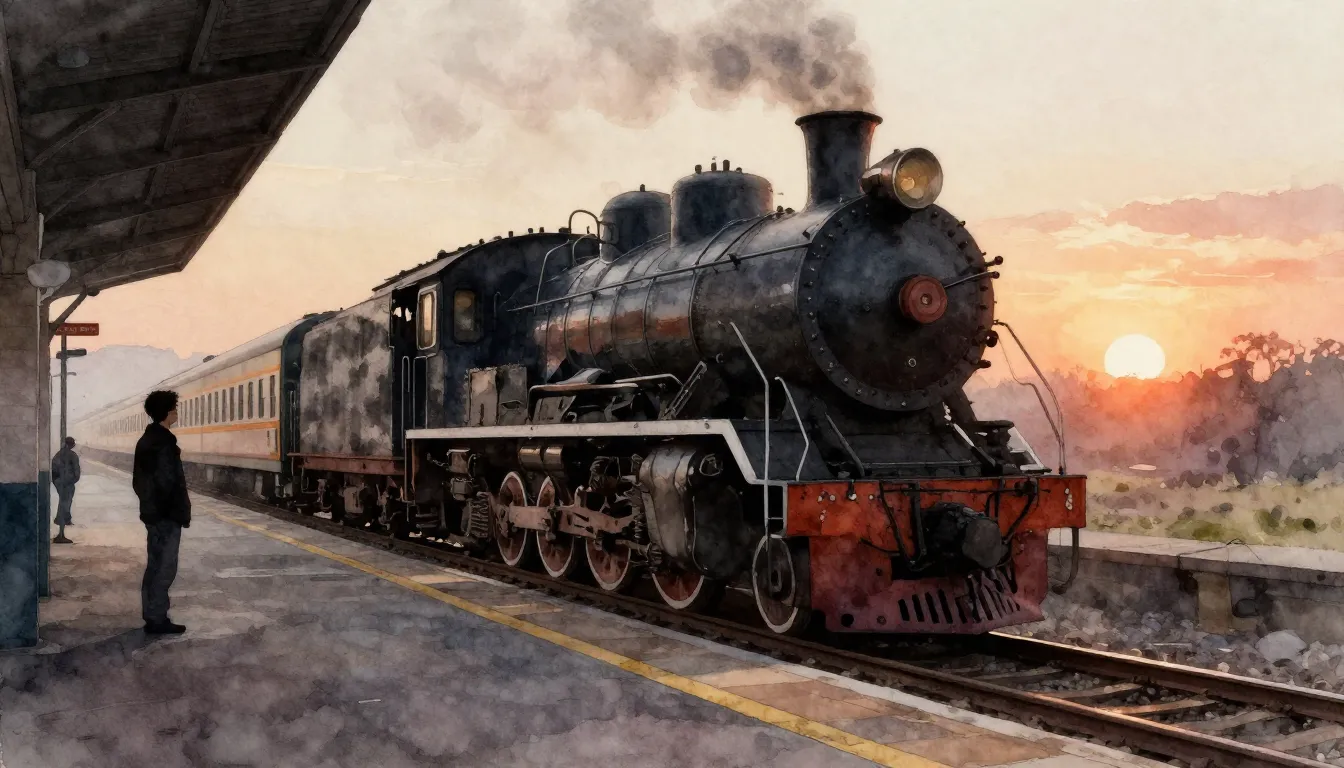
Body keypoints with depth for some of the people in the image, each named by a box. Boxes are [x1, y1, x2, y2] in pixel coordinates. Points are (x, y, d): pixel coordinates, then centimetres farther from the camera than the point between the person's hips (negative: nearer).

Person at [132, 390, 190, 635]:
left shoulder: (146, 440, 12)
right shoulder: (163, 443, -18)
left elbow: (139, 479, 18)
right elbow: (170, 482, -21)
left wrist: (148, 501, 20)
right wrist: (182, 513, -14)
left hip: (152, 511, 10)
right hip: (166, 515, -10)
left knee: (155, 566, 14)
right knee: (164, 568, -5)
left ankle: (153, 616, 19)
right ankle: (157, 620, -2)